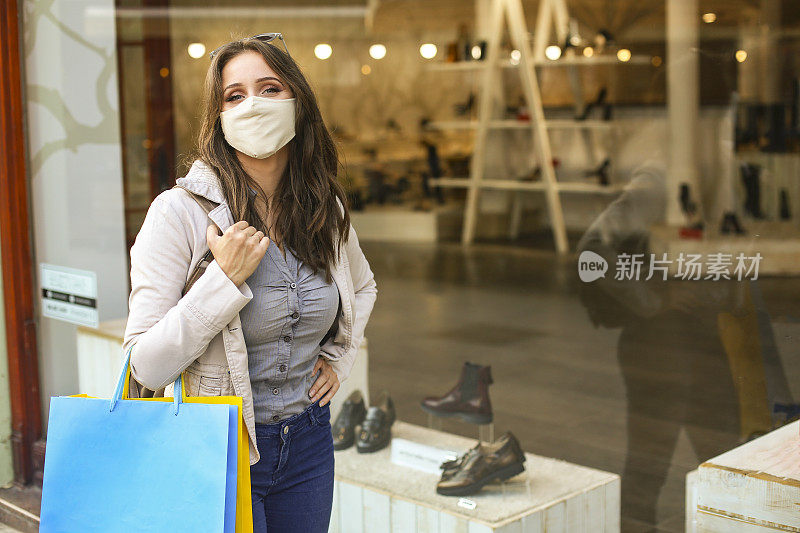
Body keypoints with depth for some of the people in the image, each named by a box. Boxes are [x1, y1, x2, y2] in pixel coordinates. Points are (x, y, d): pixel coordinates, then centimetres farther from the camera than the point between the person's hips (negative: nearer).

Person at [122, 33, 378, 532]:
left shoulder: (326, 209, -1)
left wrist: (338, 359, 8)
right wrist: (225, 279, -26)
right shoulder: (180, 211, -16)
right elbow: (145, 367, -19)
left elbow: (363, 285, 22)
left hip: (308, 443, 5)